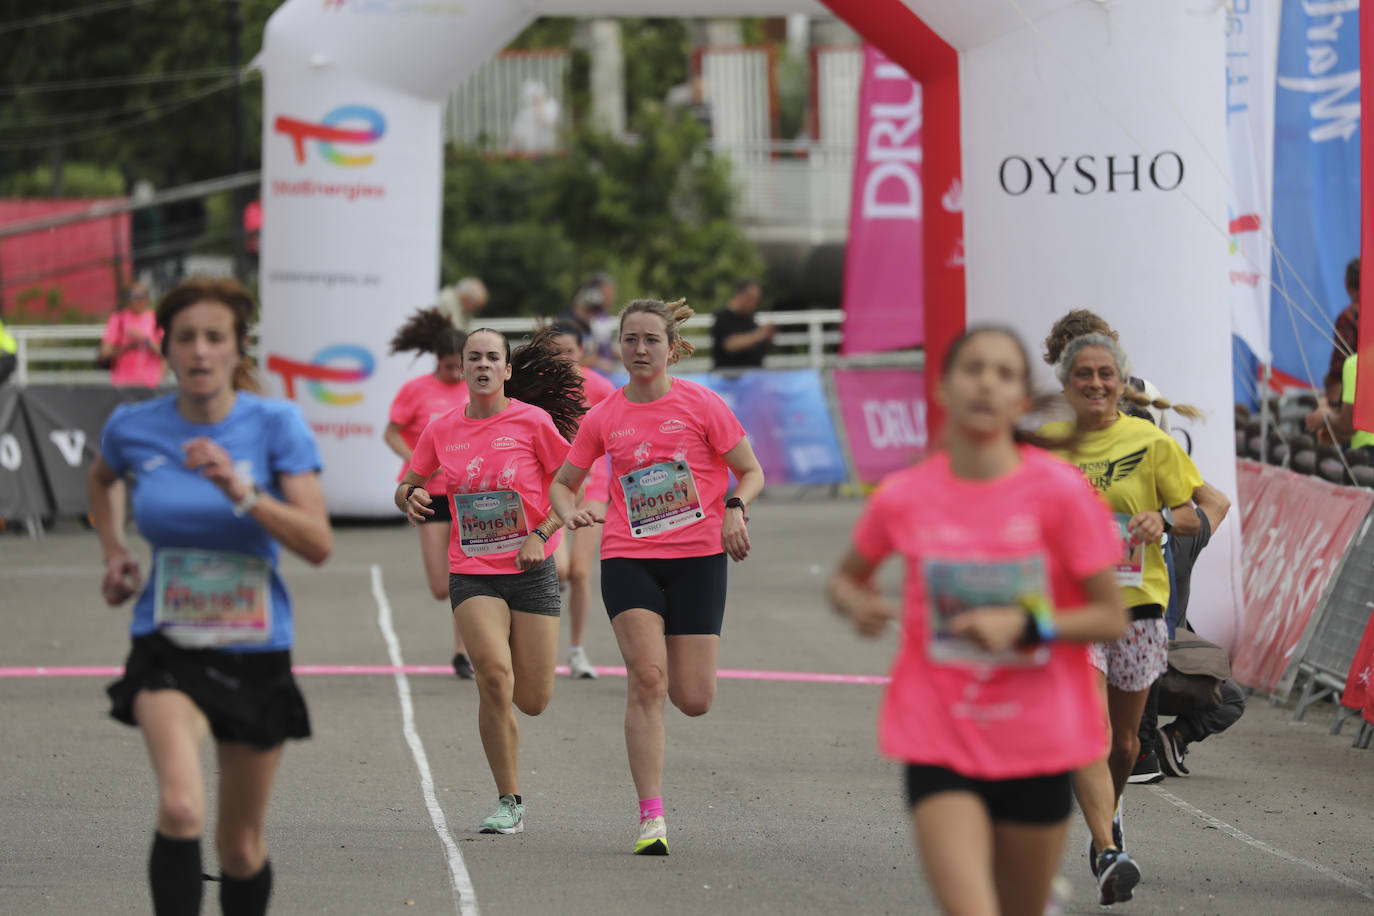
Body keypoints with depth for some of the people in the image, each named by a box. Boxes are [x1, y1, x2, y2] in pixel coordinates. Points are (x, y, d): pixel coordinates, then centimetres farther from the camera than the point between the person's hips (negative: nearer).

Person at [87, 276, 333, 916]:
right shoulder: (134, 428, -3)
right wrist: (113, 551, 10)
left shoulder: (275, 424, -8)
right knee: (180, 808, -28)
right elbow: (102, 478, 24)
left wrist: (243, 493, -27)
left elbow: (319, 545, -15)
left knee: (241, 847, 11)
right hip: (167, 649, -1)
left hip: (255, 653, 1)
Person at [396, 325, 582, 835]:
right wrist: (412, 496, -7)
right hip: (472, 575, 1)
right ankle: (509, 805, -11)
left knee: (533, 701, 0)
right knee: (494, 676, -22)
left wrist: (541, 533, -14)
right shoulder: (443, 431, 4)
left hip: (530, 571, -1)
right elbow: (408, 486, 17)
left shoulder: (533, 421, -4)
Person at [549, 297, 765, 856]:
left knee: (694, 700, -3)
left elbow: (751, 472, 6)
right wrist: (569, 512, -6)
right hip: (628, 558, 0)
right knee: (647, 679, -17)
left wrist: (735, 509, -15)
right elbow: (562, 482, 16)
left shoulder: (701, 405, 0)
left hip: (698, 557, 0)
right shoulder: (603, 418, 5)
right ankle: (651, 818, -15)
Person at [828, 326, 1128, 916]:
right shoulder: (904, 498, -3)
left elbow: (1112, 618, -4)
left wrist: (1026, 625, -19)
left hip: (1036, 742, 0)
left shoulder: (1059, 492, -8)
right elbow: (846, 578, 17)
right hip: (937, 740, 0)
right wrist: (857, 604, -6)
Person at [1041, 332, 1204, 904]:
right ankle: (1108, 855, -26)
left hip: (1136, 602, 1)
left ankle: (1108, 819, 43)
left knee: (1124, 739, 13)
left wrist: (1163, 518, -15)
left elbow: (1191, 517, 5)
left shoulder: (1151, 443, 2)